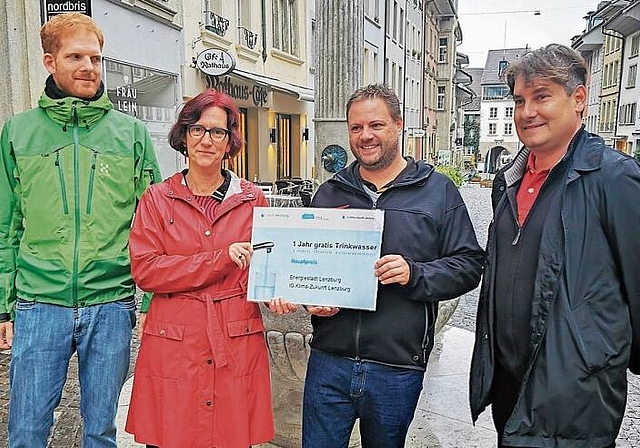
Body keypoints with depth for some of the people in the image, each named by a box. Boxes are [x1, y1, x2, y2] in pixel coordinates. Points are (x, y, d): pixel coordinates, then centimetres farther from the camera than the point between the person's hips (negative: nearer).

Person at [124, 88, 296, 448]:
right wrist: (221, 259, -15)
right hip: (172, 347, 0)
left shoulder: (253, 199, 5)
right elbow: (144, 270, -7)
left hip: (238, 346, 1)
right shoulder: (157, 199, 3)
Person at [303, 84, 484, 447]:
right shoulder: (331, 192, 9)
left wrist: (415, 275, -18)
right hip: (329, 361, 2)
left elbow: (469, 264, -2)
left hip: (397, 368, -1)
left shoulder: (438, 191, 1)